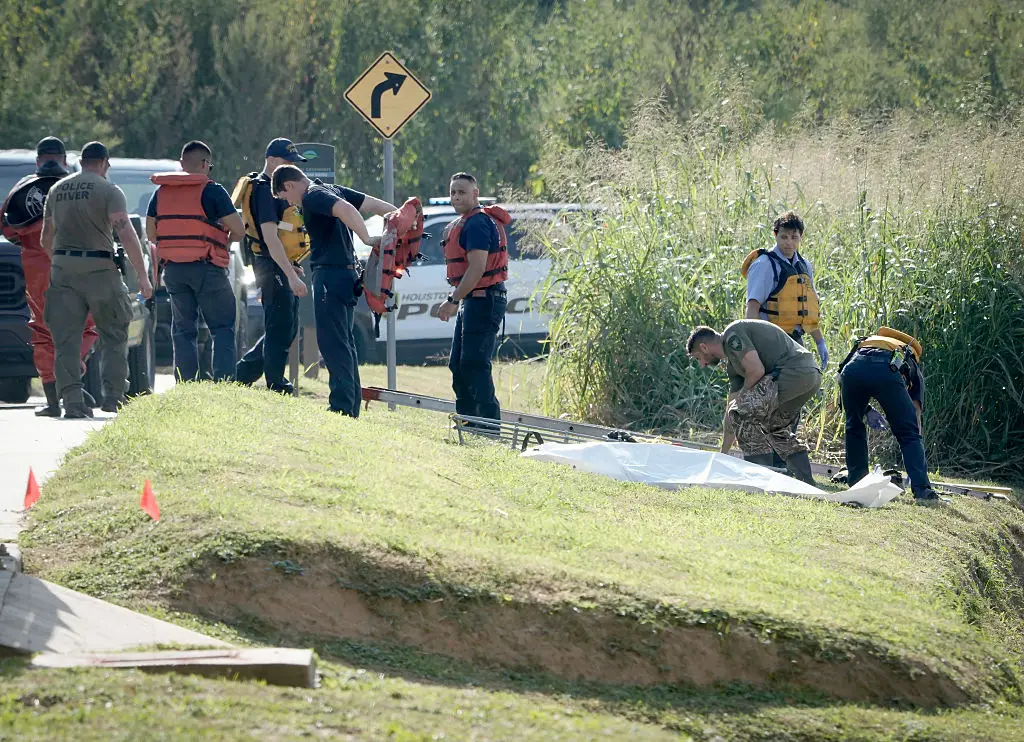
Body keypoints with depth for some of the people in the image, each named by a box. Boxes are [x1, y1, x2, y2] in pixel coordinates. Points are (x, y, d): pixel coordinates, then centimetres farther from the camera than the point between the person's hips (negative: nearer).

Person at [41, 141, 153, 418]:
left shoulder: (57, 190, 12)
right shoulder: (109, 191, -4)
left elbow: (46, 239, 17)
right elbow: (126, 235, -13)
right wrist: (142, 276, -10)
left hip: (63, 270, 4)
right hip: (99, 269, -4)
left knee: (66, 340, 2)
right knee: (114, 337, 8)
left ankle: (72, 400, -7)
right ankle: (113, 395, 0)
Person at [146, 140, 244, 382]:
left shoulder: (161, 192, 8)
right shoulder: (212, 191, -8)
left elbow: (151, 231, 14)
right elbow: (239, 230, -9)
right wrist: (226, 241, 12)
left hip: (173, 269, 5)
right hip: (207, 268, -5)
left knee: (183, 330, 12)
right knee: (222, 328, 2)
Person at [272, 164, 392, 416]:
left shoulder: (313, 197, -12)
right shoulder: (333, 191, 17)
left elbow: (346, 209, -30)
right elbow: (374, 205, 16)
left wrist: (367, 239, -29)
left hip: (330, 275, -10)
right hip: (347, 273, 10)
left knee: (332, 343, -10)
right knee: (344, 343, 14)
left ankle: (342, 407, -14)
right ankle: (352, 408, 18)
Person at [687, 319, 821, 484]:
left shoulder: (732, 335, -1)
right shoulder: (732, 364, 28)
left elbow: (756, 371, -13)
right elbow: (732, 411, 31)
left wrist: (742, 394, 7)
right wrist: (722, 456, 35)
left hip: (793, 371, -10)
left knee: (742, 413, -8)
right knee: (776, 427, 28)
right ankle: (806, 483, 21)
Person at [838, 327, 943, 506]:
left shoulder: (866, 342, 45)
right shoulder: (914, 370, 36)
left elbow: (843, 383, 31)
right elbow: (916, 413, 28)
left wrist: (867, 411, 31)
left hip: (853, 366, 2)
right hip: (887, 371, -2)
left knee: (854, 428, 27)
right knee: (909, 433, 10)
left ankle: (856, 485, 28)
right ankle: (922, 490, -1)